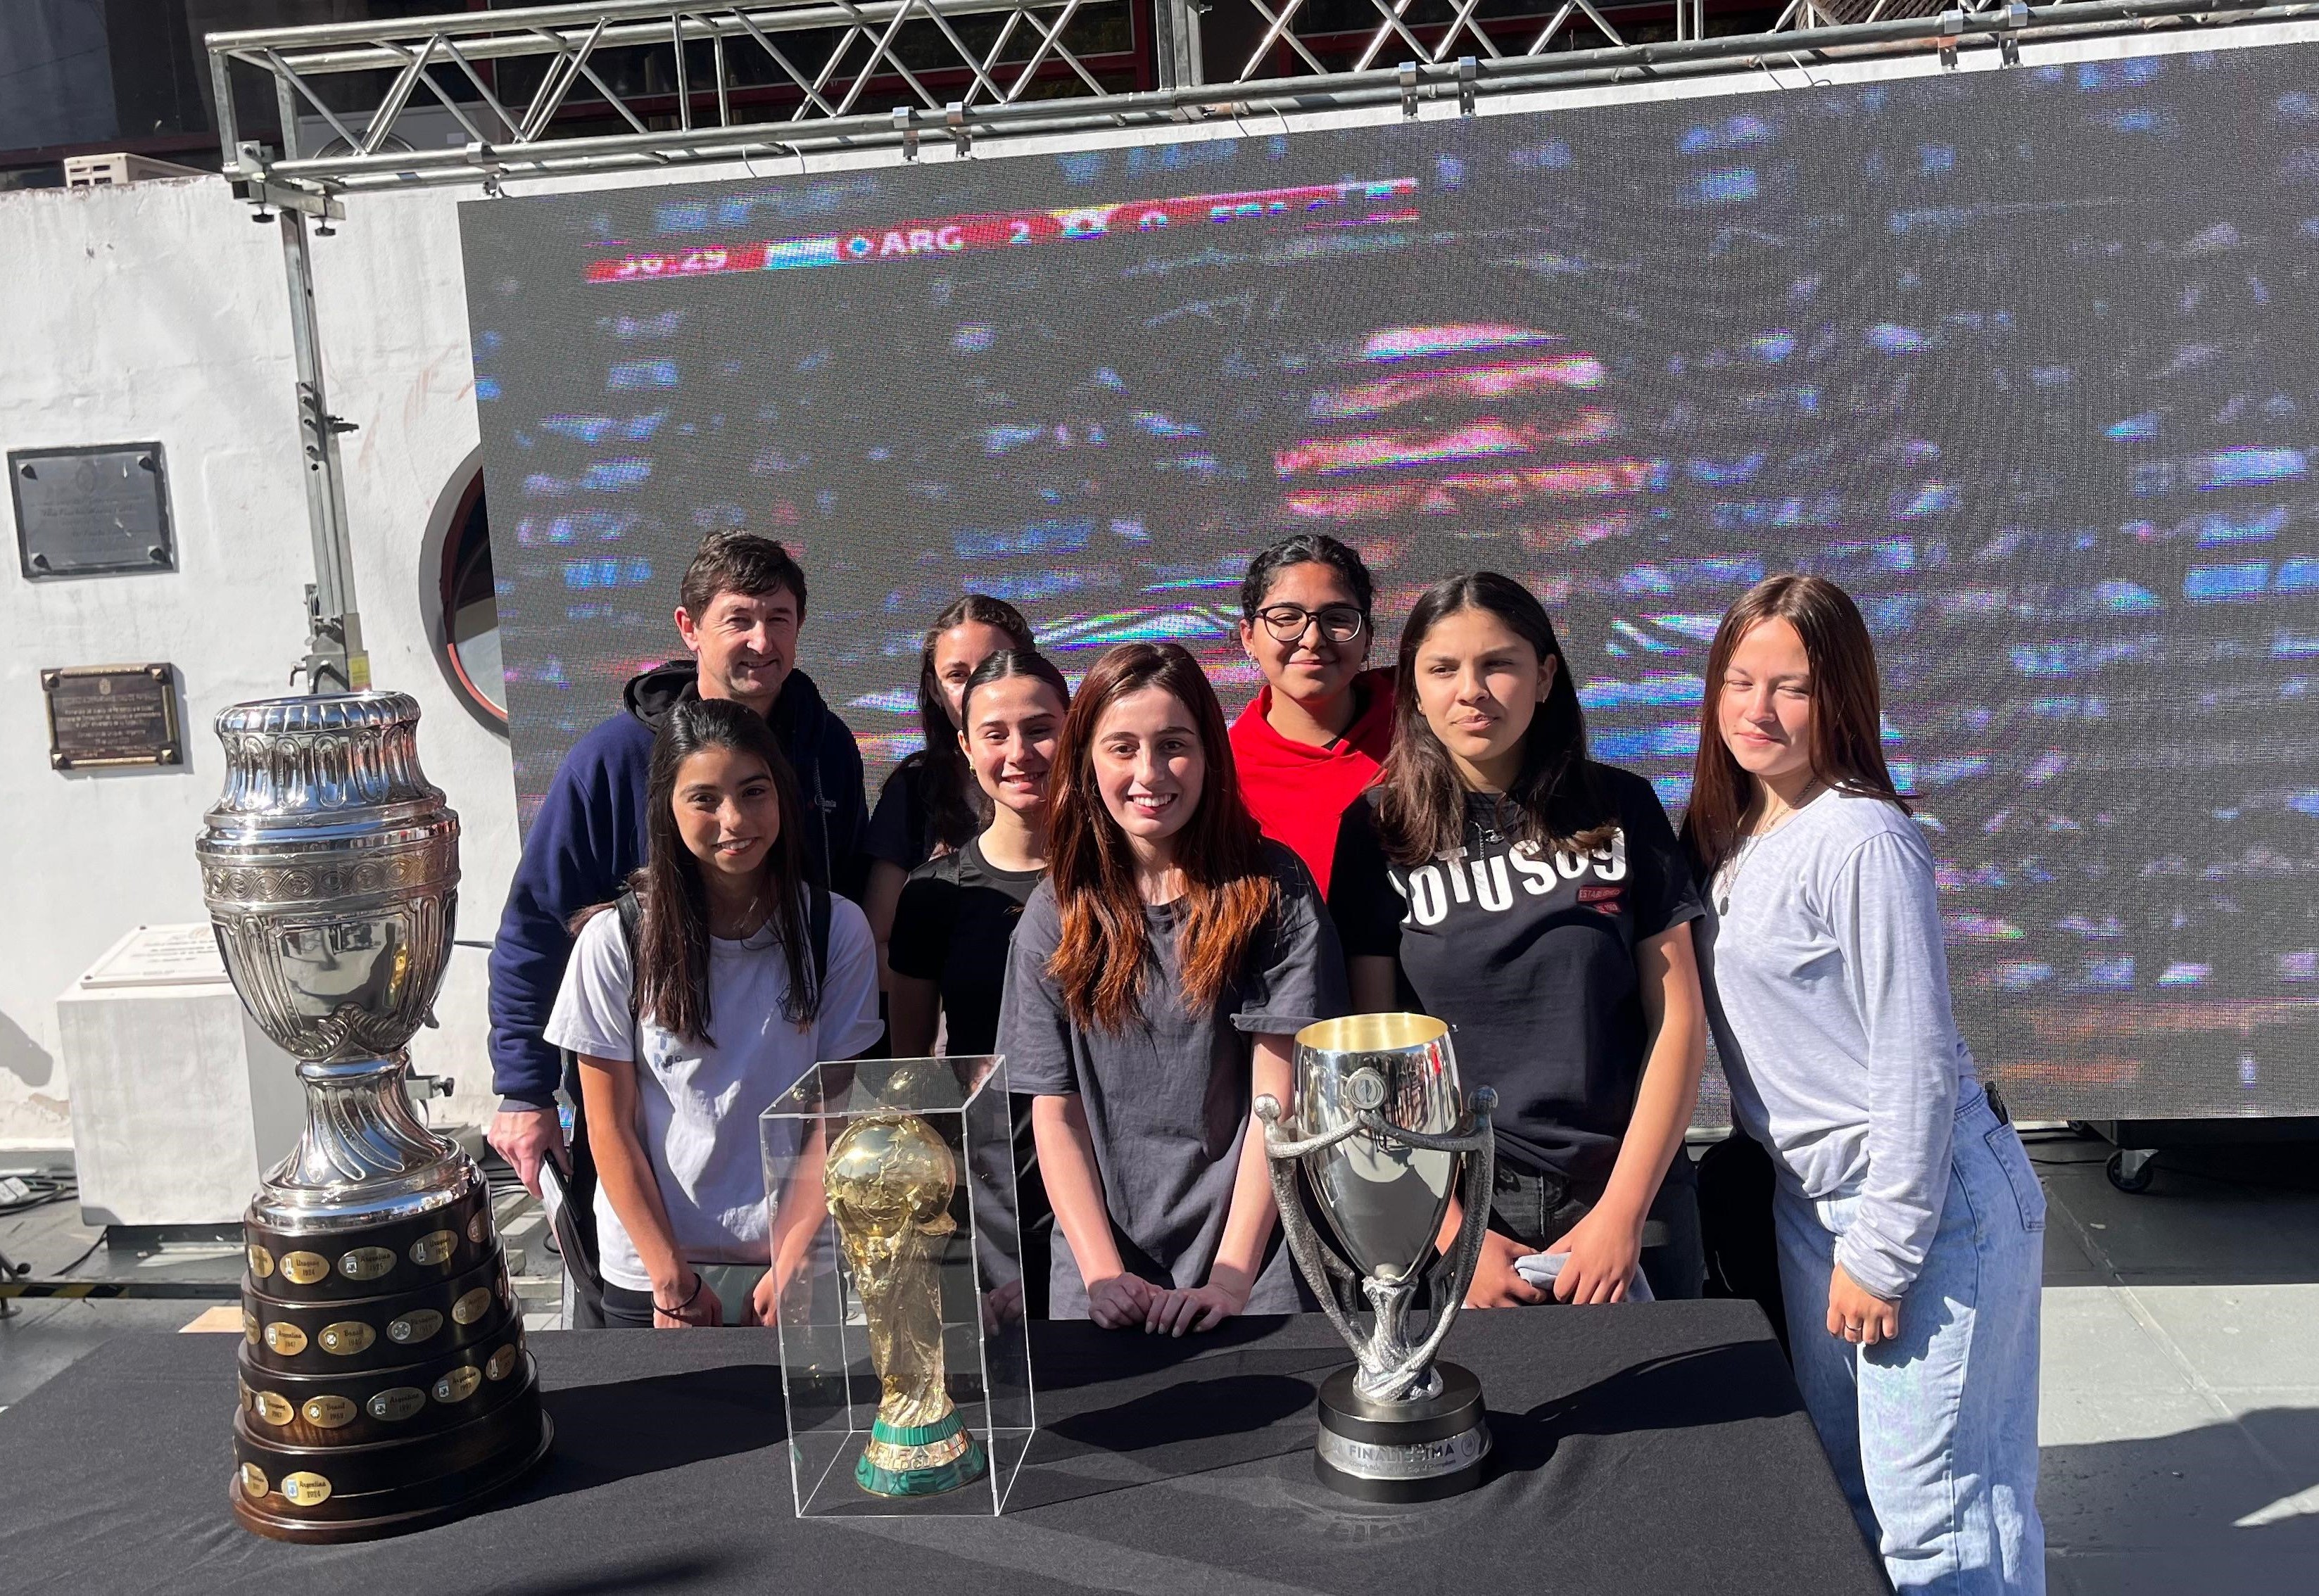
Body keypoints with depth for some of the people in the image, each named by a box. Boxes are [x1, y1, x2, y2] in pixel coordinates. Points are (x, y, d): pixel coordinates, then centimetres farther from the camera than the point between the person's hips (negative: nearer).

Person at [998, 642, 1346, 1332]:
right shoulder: (1054, 915, 5)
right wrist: (1102, 1273, -8)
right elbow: (1056, 1114, 4)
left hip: (1251, 1257, -1)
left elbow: (1278, 1095, -5)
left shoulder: (1271, 888, -1)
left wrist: (1232, 1279, -12)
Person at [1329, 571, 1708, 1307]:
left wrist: (1623, 1211, -9)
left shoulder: (1622, 809, -1)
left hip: (1626, 1201, 1)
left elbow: (1678, 1021, -2)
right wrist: (1452, 1231, -10)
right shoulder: (1378, 829, -2)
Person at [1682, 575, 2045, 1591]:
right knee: (1841, 1489, 19)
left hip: (1928, 1204, -8)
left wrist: (1880, 1254, -17)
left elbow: (1917, 1057, -19)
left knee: (1933, 1514, -1)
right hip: (1807, 1200, 9)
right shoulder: (1729, 834, 7)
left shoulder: (1860, 840, -18)